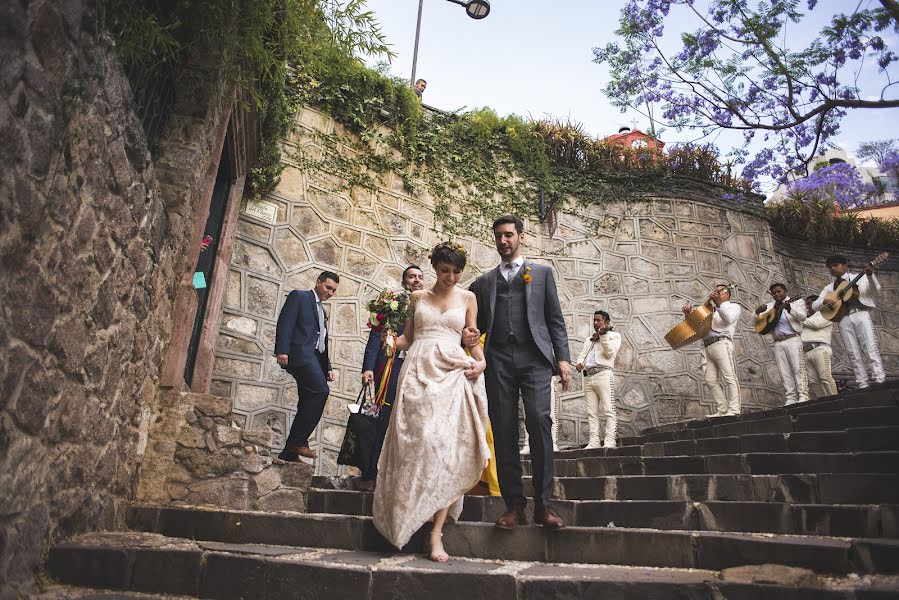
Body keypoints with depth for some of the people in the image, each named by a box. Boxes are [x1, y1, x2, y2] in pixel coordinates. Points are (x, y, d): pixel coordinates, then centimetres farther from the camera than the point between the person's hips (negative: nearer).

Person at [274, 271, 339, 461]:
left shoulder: (322, 311, 30)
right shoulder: (299, 296, 7)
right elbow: (285, 322, -7)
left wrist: (328, 367, 18)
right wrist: (282, 350, -19)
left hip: (315, 359, 9)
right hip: (301, 353, -8)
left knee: (307, 404, 3)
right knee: (321, 390, -24)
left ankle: (289, 452, 7)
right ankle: (299, 440, -19)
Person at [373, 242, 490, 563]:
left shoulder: (467, 298, 14)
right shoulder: (417, 297, 16)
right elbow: (407, 338, 17)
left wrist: (481, 361, -6)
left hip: (452, 373, 0)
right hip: (418, 371, 1)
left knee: (448, 447, -11)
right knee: (417, 443, -8)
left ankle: (437, 533, -8)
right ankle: (406, 518, 9)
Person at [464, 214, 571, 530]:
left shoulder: (542, 273, 17)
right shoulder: (484, 282, 22)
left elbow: (555, 318, 11)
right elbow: (479, 322, 19)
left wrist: (562, 357, 0)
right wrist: (469, 335, -4)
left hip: (534, 357, -2)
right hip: (498, 359, 2)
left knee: (539, 421, -16)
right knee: (504, 431, -2)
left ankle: (543, 503, -7)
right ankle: (514, 505, 5)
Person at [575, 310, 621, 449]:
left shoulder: (614, 336, 13)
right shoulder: (589, 339, 30)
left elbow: (610, 353, -2)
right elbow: (582, 354, 21)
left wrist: (603, 335, -12)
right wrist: (579, 363, -1)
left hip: (603, 374, -6)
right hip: (588, 376, 6)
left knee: (608, 410, -11)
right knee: (591, 412, -1)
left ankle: (609, 441, -15)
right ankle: (594, 442, -3)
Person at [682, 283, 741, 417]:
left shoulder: (733, 306, 17)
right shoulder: (712, 310, 34)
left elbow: (728, 318, -5)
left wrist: (719, 303, -17)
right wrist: (689, 315, 12)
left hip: (721, 342, -6)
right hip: (707, 347, 6)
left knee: (729, 377, -13)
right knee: (710, 380, -3)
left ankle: (734, 410, -17)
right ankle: (722, 410, -3)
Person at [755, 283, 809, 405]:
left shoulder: (797, 301, 10)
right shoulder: (769, 306, 21)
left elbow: (803, 316, -7)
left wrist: (789, 308, -24)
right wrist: (758, 311, -5)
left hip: (793, 339, -4)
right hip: (778, 343, 4)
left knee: (798, 368, -12)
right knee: (784, 372, -1)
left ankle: (803, 396, -14)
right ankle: (791, 399, -2)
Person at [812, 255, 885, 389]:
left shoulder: (859, 277, 16)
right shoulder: (829, 288, 21)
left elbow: (875, 290, 0)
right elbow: (814, 305, 16)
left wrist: (870, 275, -18)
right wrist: (824, 301, -7)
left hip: (860, 314, -2)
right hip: (843, 318, 2)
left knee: (871, 348, -14)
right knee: (855, 354, -5)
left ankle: (880, 381, -18)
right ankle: (863, 386, -8)